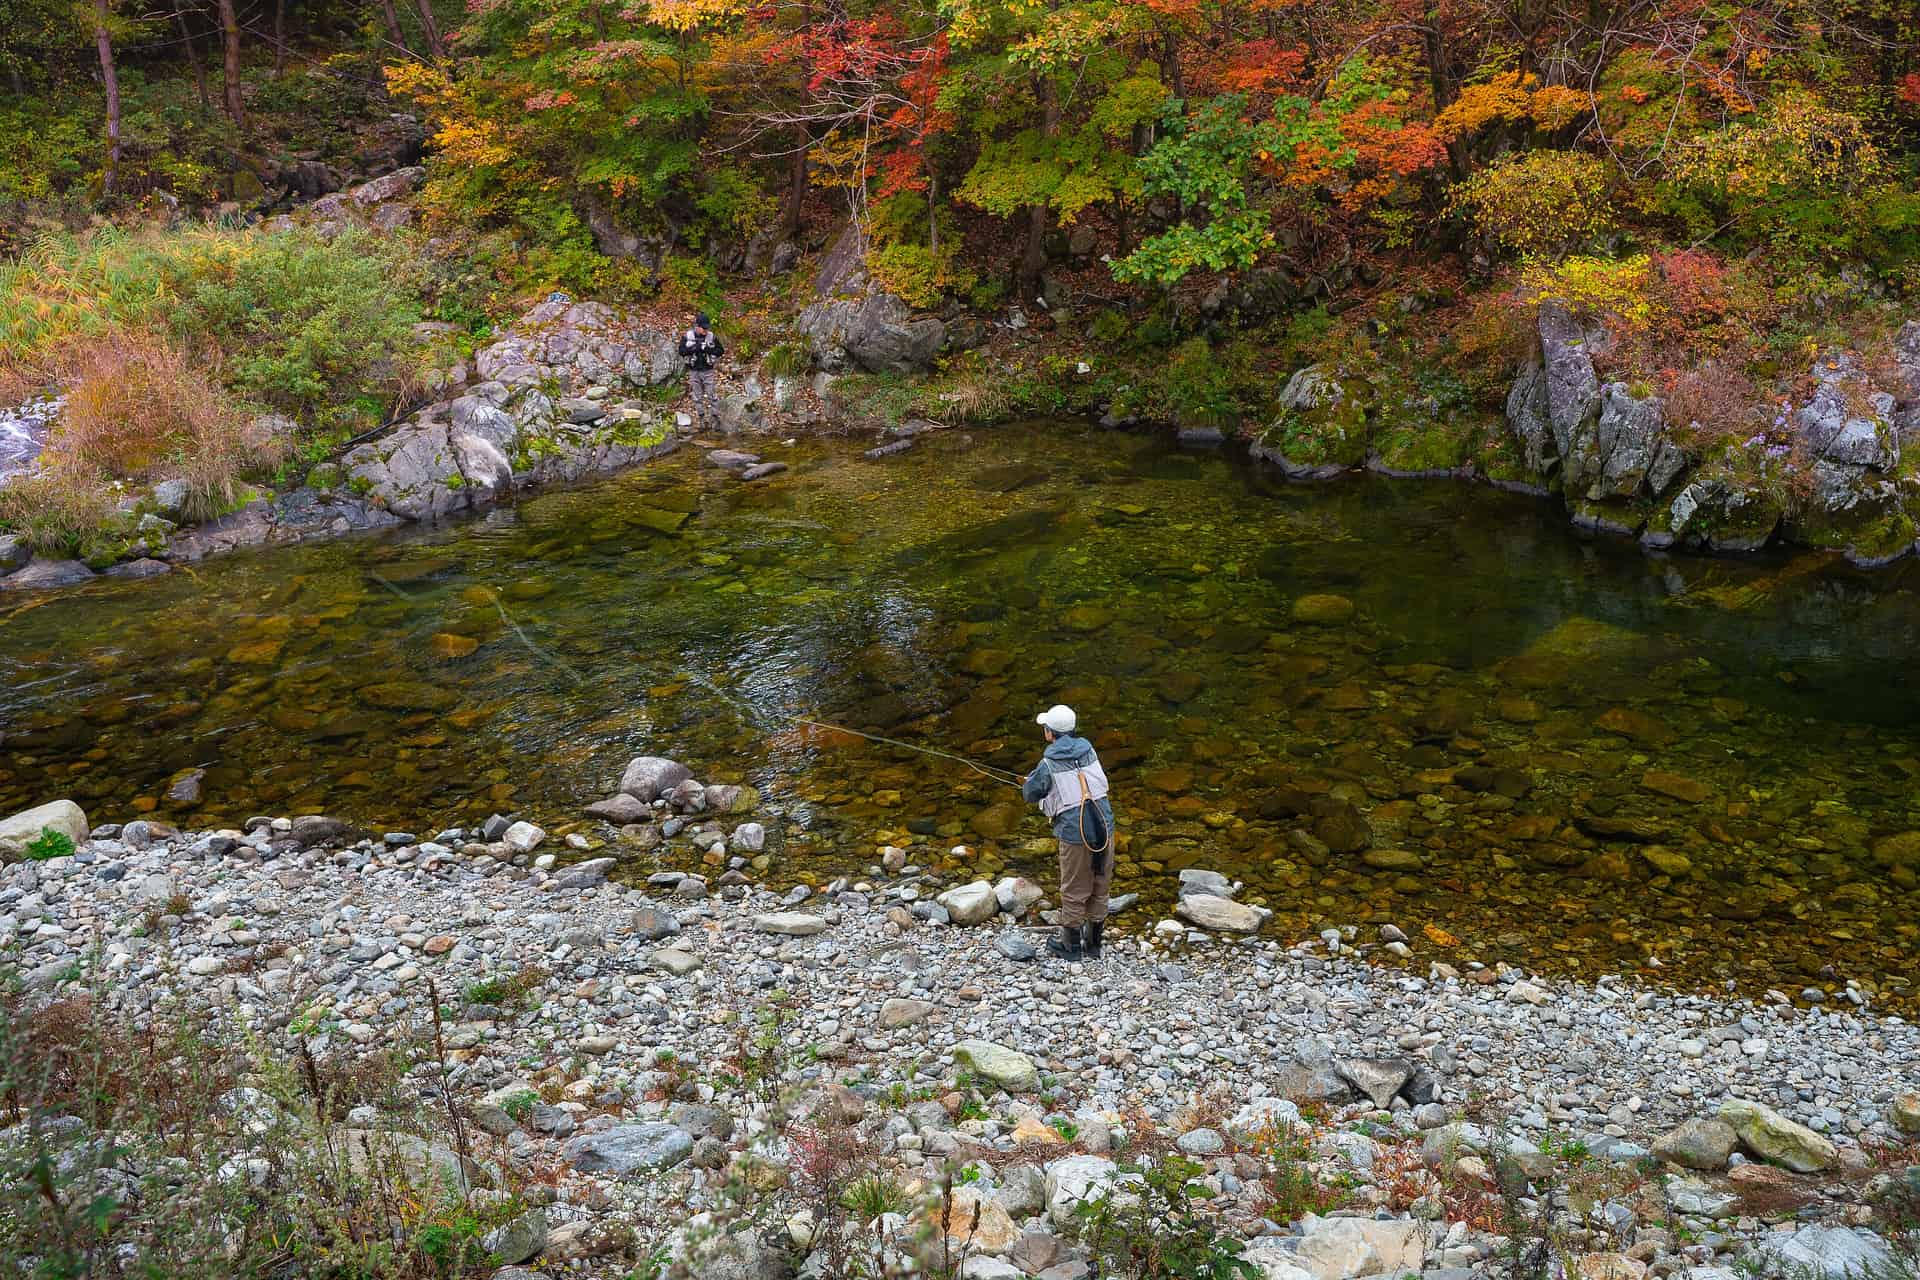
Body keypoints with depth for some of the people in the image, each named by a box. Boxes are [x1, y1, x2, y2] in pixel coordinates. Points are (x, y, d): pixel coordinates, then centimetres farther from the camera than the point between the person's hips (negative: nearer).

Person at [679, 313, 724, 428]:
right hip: (693, 371, 1)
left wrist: (707, 349, -18)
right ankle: (702, 419, 16)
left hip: (708, 371, -1)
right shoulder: (687, 336, -3)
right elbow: (681, 351, -6)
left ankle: (715, 417, 5)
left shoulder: (712, 337, -4)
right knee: (697, 397, 7)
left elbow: (721, 351, -3)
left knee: (711, 395, -2)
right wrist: (694, 348, -21)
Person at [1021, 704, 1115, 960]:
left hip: (1075, 834, -5)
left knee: (1074, 892, 11)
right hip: (1104, 827, 5)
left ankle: (1070, 946, 26)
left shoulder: (1048, 766, -12)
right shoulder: (1087, 749, 2)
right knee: (1099, 889, 17)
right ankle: (1093, 944, 30)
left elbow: (1030, 793, 3)